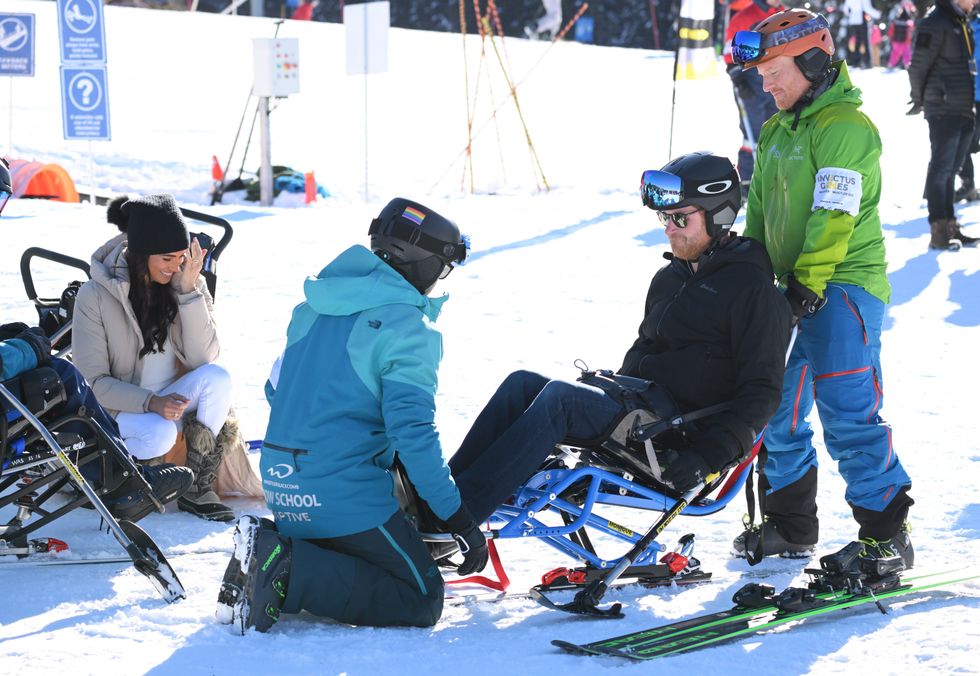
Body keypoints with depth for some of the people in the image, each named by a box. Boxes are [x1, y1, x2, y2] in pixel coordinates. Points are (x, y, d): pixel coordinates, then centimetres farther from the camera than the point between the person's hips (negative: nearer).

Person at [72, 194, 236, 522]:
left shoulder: (188, 282, -6)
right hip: (118, 409, -4)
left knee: (217, 377, -27)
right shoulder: (95, 295, -16)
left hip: (172, 399, 4)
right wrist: (151, 403, -30)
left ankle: (196, 489, -15)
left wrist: (188, 291, -24)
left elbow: (203, 358, -14)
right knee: (158, 433, -37)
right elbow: (92, 381, -14)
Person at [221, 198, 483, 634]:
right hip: (347, 496, -8)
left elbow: (277, 391, 20)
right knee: (421, 604, 0)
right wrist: (460, 520, -16)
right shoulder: (406, 327, -12)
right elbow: (412, 430, -20)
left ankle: (267, 552, -1)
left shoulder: (314, 309, 12)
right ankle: (290, 571, -18)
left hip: (281, 490, 8)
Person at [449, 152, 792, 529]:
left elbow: (761, 392, -12)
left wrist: (708, 456, -22)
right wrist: (607, 392, 14)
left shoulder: (752, 290, -7)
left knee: (560, 397, -29)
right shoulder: (670, 278, 19)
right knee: (522, 383, -11)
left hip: (679, 435, -9)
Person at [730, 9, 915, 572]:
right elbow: (760, 210, 20)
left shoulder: (846, 127, -12)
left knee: (847, 414, -14)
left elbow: (834, 216, -20)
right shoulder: (777, 132, 16)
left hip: (842, 287, -9)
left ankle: (886, 535, -7)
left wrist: (807, 282, -23)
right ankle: (790, 526, 26)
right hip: (791, 288, 9)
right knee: (777, 409, 12)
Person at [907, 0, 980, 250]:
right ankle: (939, 231, -4)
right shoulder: (934, 24, -12)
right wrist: (919, 99, 0)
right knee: (941, 169, -6)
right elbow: (918, 66, -11)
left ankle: (950, 225, 19)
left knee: (951, 169, 13)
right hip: (944, 110, -8)